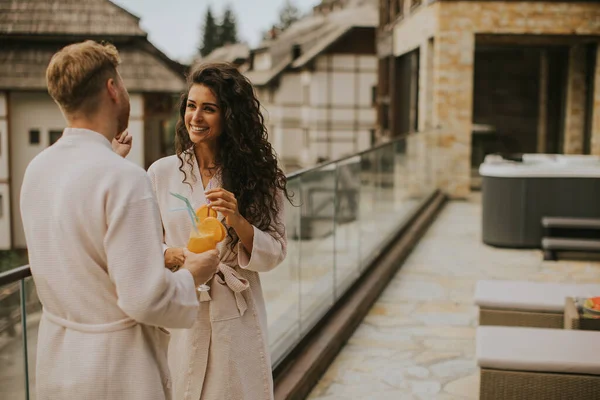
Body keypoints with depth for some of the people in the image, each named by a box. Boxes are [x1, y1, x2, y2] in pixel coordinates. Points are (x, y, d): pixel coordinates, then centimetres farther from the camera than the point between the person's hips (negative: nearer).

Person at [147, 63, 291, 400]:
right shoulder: (161, 173, -1)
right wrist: (169, 255, -16)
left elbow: (275, 254, -3)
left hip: (237, 318, 0)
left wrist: (237, 221, -20)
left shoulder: (257, 173, -2)